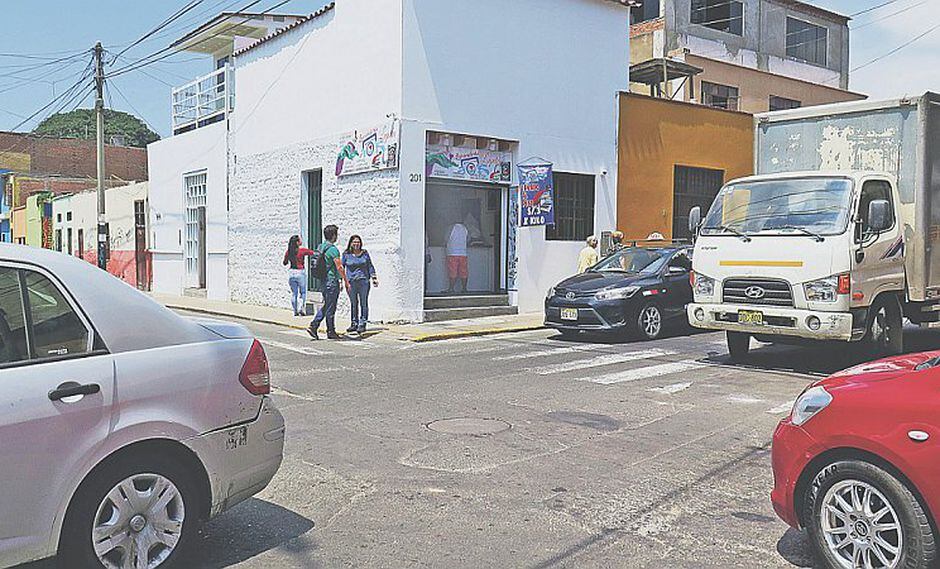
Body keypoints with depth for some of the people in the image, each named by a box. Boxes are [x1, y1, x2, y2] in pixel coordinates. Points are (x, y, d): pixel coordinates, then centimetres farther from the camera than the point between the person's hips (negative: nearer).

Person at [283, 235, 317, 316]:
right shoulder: (302, 250, -11)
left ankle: (295, 311, 13)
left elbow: (285, 263, 11)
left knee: (293, 293, 12)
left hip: (291, 272, 4)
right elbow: (313, 253, 0)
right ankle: (300, 309, -4)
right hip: (300, 272, -4)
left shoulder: (288, 252, 1)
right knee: (302, 292, 9)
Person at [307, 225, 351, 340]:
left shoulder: (320, 247, 11)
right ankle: (331, 332, 9)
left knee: (325, 306, 15)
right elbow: (339, 267, -18)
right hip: (332, 281, -8)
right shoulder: (333, 249, -16)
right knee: (330, 308, 0)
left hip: (323, 280, 8)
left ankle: (313, 326, 6)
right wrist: (346, 282, -12)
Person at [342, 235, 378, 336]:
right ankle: (354, 323, 13)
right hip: (351, 282, 0)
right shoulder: (346, 254, 5)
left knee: (364, 303, -1)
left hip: (364, 281, 0)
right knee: (353, 304, 5)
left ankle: (362, 324, 2)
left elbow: (370, 266, 13)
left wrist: (374, 278, 6)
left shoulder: (365, 253, 8)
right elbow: (342, 267, 8)